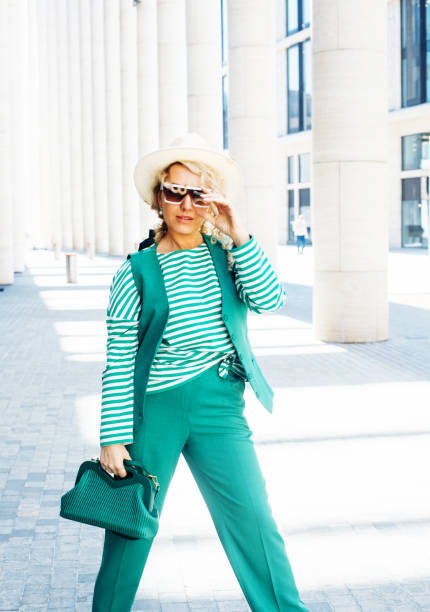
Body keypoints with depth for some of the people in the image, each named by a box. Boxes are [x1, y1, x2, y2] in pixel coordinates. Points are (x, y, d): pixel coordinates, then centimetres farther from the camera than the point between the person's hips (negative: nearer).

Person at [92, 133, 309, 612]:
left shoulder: (226, 255, 5)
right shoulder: (136, 272, -5)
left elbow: (270, 299, -12)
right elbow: (118, 364, -5)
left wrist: (237, 234, -16)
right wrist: (113, 439, -7)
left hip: (220, 409, 2)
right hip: (153, 410, -2)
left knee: (253, 523, 3)